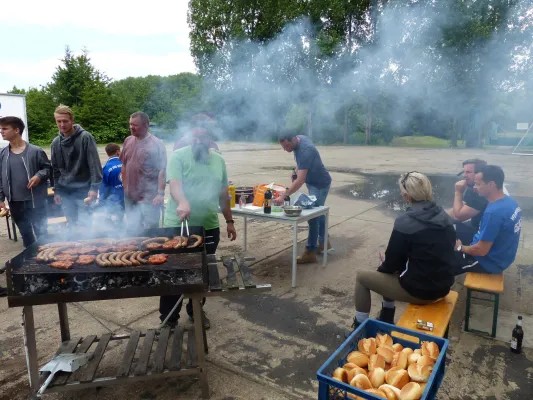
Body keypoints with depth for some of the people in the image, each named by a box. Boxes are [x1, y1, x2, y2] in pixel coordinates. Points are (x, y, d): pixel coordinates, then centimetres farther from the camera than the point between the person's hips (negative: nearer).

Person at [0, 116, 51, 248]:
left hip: (35, 201, -4)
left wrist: (39, 175, -18)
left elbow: (47, 168, 2)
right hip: (15, 203, 4)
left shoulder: (35, 151, -7)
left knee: (41, 232, 4)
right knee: (25, 234, 16)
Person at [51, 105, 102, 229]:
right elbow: (55, 169, 14)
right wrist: (56, 190, 9)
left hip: (83, 189, -5)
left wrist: (94, 187, -17)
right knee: (71, 225, 10)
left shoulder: (85, 137, -9)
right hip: (65, 191, 5)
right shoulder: (56, 142, 7)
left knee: (84, 225, -5)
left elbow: (95, 164, -12)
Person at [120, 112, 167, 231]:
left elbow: (162, 170, -12)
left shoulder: (157, 144, -9)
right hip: (130, 196, 6)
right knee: (132, 229, 15)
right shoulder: (128, 141, 8)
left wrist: (161, 193, -17)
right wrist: (125, 187, 12)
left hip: (149, 197, -6)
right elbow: (124, 165, 15)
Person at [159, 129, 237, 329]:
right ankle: (168, 319, 22)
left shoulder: (218, 160, 8)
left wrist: (229, 221, 14)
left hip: (209, 228, 4)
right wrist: (183, 202, -43)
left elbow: (223, 194, 14)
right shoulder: (179, 156, -6)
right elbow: (174, 184, -22)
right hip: (178, 227, -4)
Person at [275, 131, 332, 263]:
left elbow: (300, 181, -43)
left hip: (320, 184, -10)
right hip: (313, 182, 10)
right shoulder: (300, 138, -7)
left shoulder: (305, 151, -35)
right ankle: (324, 242, 34)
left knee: (313, 216, -8)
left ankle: (310, 252, -2)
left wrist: (283, 197, -48)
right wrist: (297, 169, 5)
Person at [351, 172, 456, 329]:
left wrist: (382, 268, 12)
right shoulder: (444, 217, 2)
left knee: (361, 277, 10)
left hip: (419, 290, -7)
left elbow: (392, 262, -12)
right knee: (388, 272, 30)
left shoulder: (405, 222, -21)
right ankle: (386, 319, 40)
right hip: (443, 287, 8)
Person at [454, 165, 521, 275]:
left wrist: (460, 248, -9)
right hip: (500, 257, 9)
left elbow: (481, 250, -27)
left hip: (489, 262, -9)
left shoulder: (493, 212, -32)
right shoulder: (509, 201, -2)